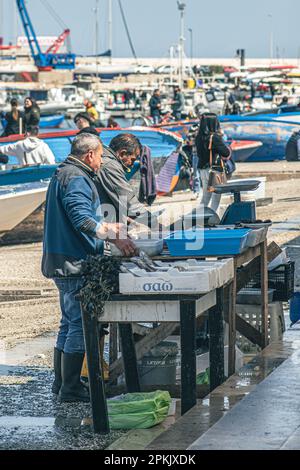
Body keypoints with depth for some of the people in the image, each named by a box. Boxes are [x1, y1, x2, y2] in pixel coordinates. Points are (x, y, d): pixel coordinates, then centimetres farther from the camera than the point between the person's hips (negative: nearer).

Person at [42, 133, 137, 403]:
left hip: (64, 263, 11)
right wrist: (115, 237, -27)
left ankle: (62, 382, 22)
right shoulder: (76, 179, -15)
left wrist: (108, 228, 29)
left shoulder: (63, 175, 19)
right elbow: (83, 219, -27)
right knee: (80, 324, -7)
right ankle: (71, 388, -4)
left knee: (70, 322, 17)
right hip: (74, 262, -11)